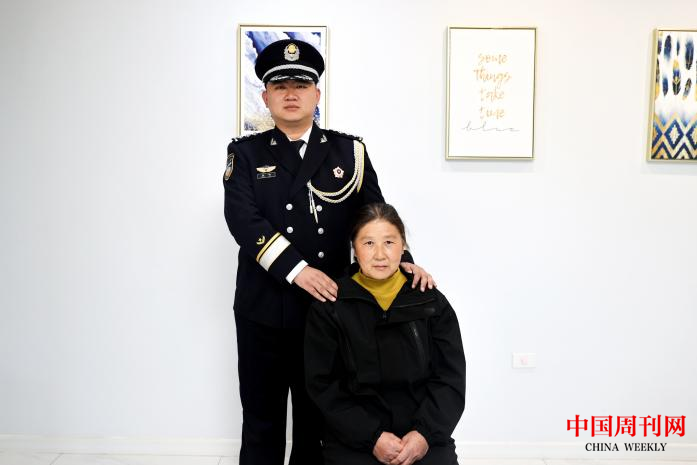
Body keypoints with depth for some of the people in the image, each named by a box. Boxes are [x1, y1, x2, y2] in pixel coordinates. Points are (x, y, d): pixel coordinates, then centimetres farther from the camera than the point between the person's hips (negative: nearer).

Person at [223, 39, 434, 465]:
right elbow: (243, 218, -11)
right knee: (261, 423, 12)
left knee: (318, 422, 13)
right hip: (263, 312, 0)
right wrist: (297, 269, -23)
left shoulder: (350, 152, 6)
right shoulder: (246, 153, 3)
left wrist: (401, 261, -17)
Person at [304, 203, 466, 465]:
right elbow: (322, 385, -1)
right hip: (354, 441, -1)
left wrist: (425, 433, -10)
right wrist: (372, 437, -10)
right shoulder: (329, 308, 2)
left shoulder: (432, 302, 6)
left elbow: (450, 378, 4)